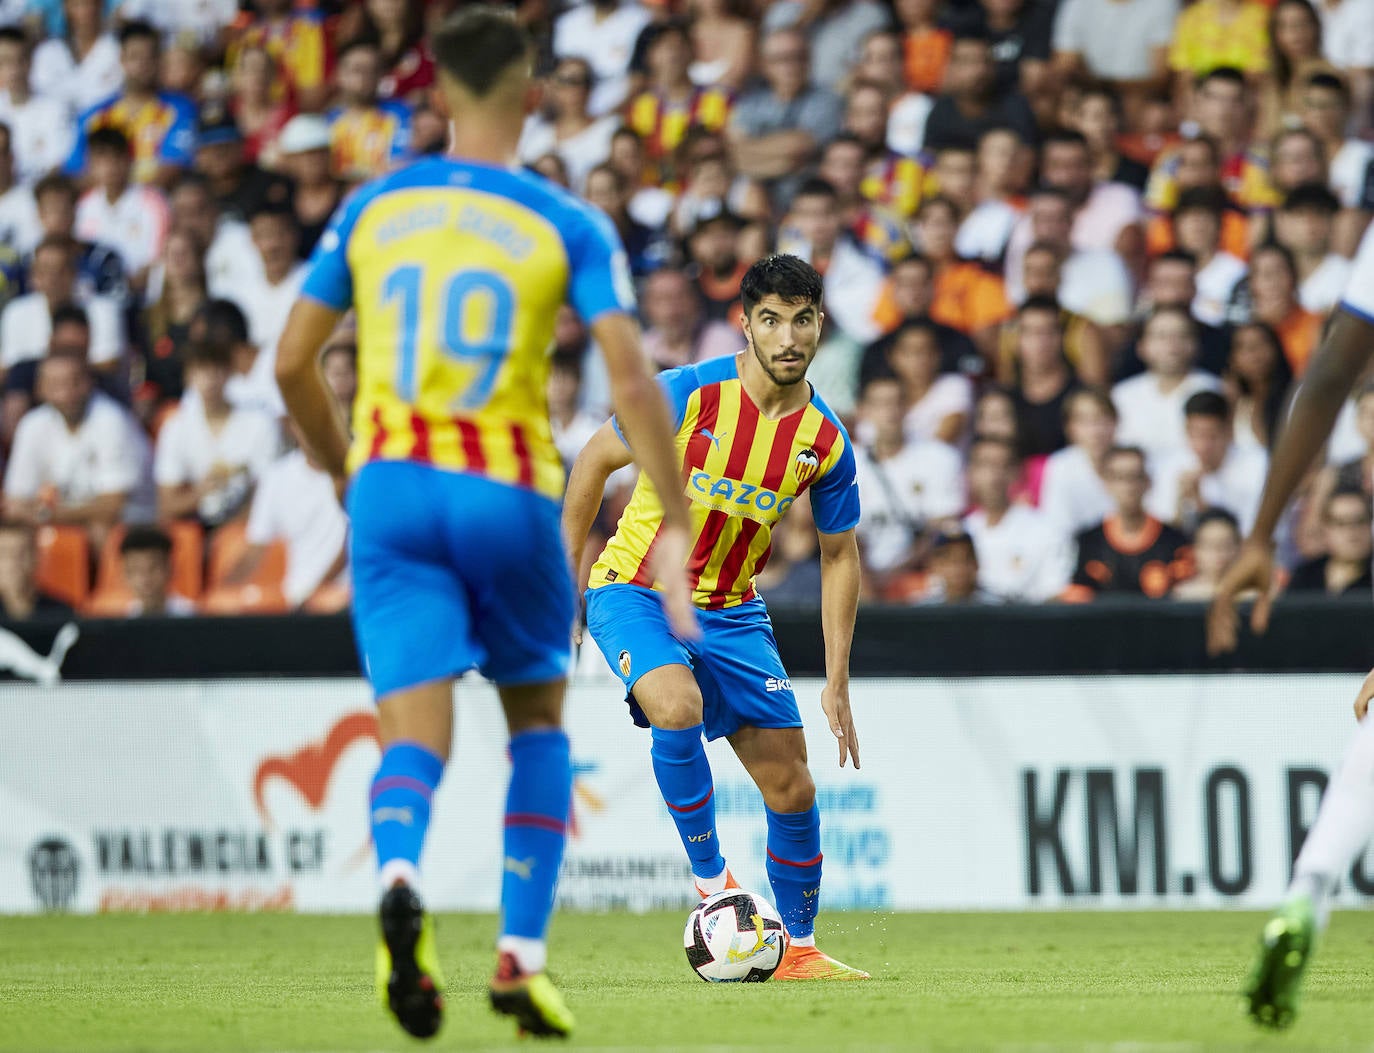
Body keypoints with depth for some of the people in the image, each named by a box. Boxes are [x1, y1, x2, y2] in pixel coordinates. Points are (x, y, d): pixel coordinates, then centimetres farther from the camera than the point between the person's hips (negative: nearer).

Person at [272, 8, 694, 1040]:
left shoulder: (372, 208, 8)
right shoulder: (568, 226, 0)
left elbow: (292, 362, 9)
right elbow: (630, 376, -10)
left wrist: (344, 468, 25)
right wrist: (674, 526, -6)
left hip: (392, 486, 1)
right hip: (512, 492, -1)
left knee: (417, 734, -4)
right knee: (538, 717, 19)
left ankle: (400, 877, -38)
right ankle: (522, 955, 9)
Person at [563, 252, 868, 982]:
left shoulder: (826, 441, -7)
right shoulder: (688, 395, -19)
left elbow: (839, 556, 5)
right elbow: (596, 459, -5)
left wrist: (837, 683, 2)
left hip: (731, 612, 4)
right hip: (634, 590, -4)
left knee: (792, 789, 0)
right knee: (678, 708, -34)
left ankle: (799, 949, 18)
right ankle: (709, 876, -15)